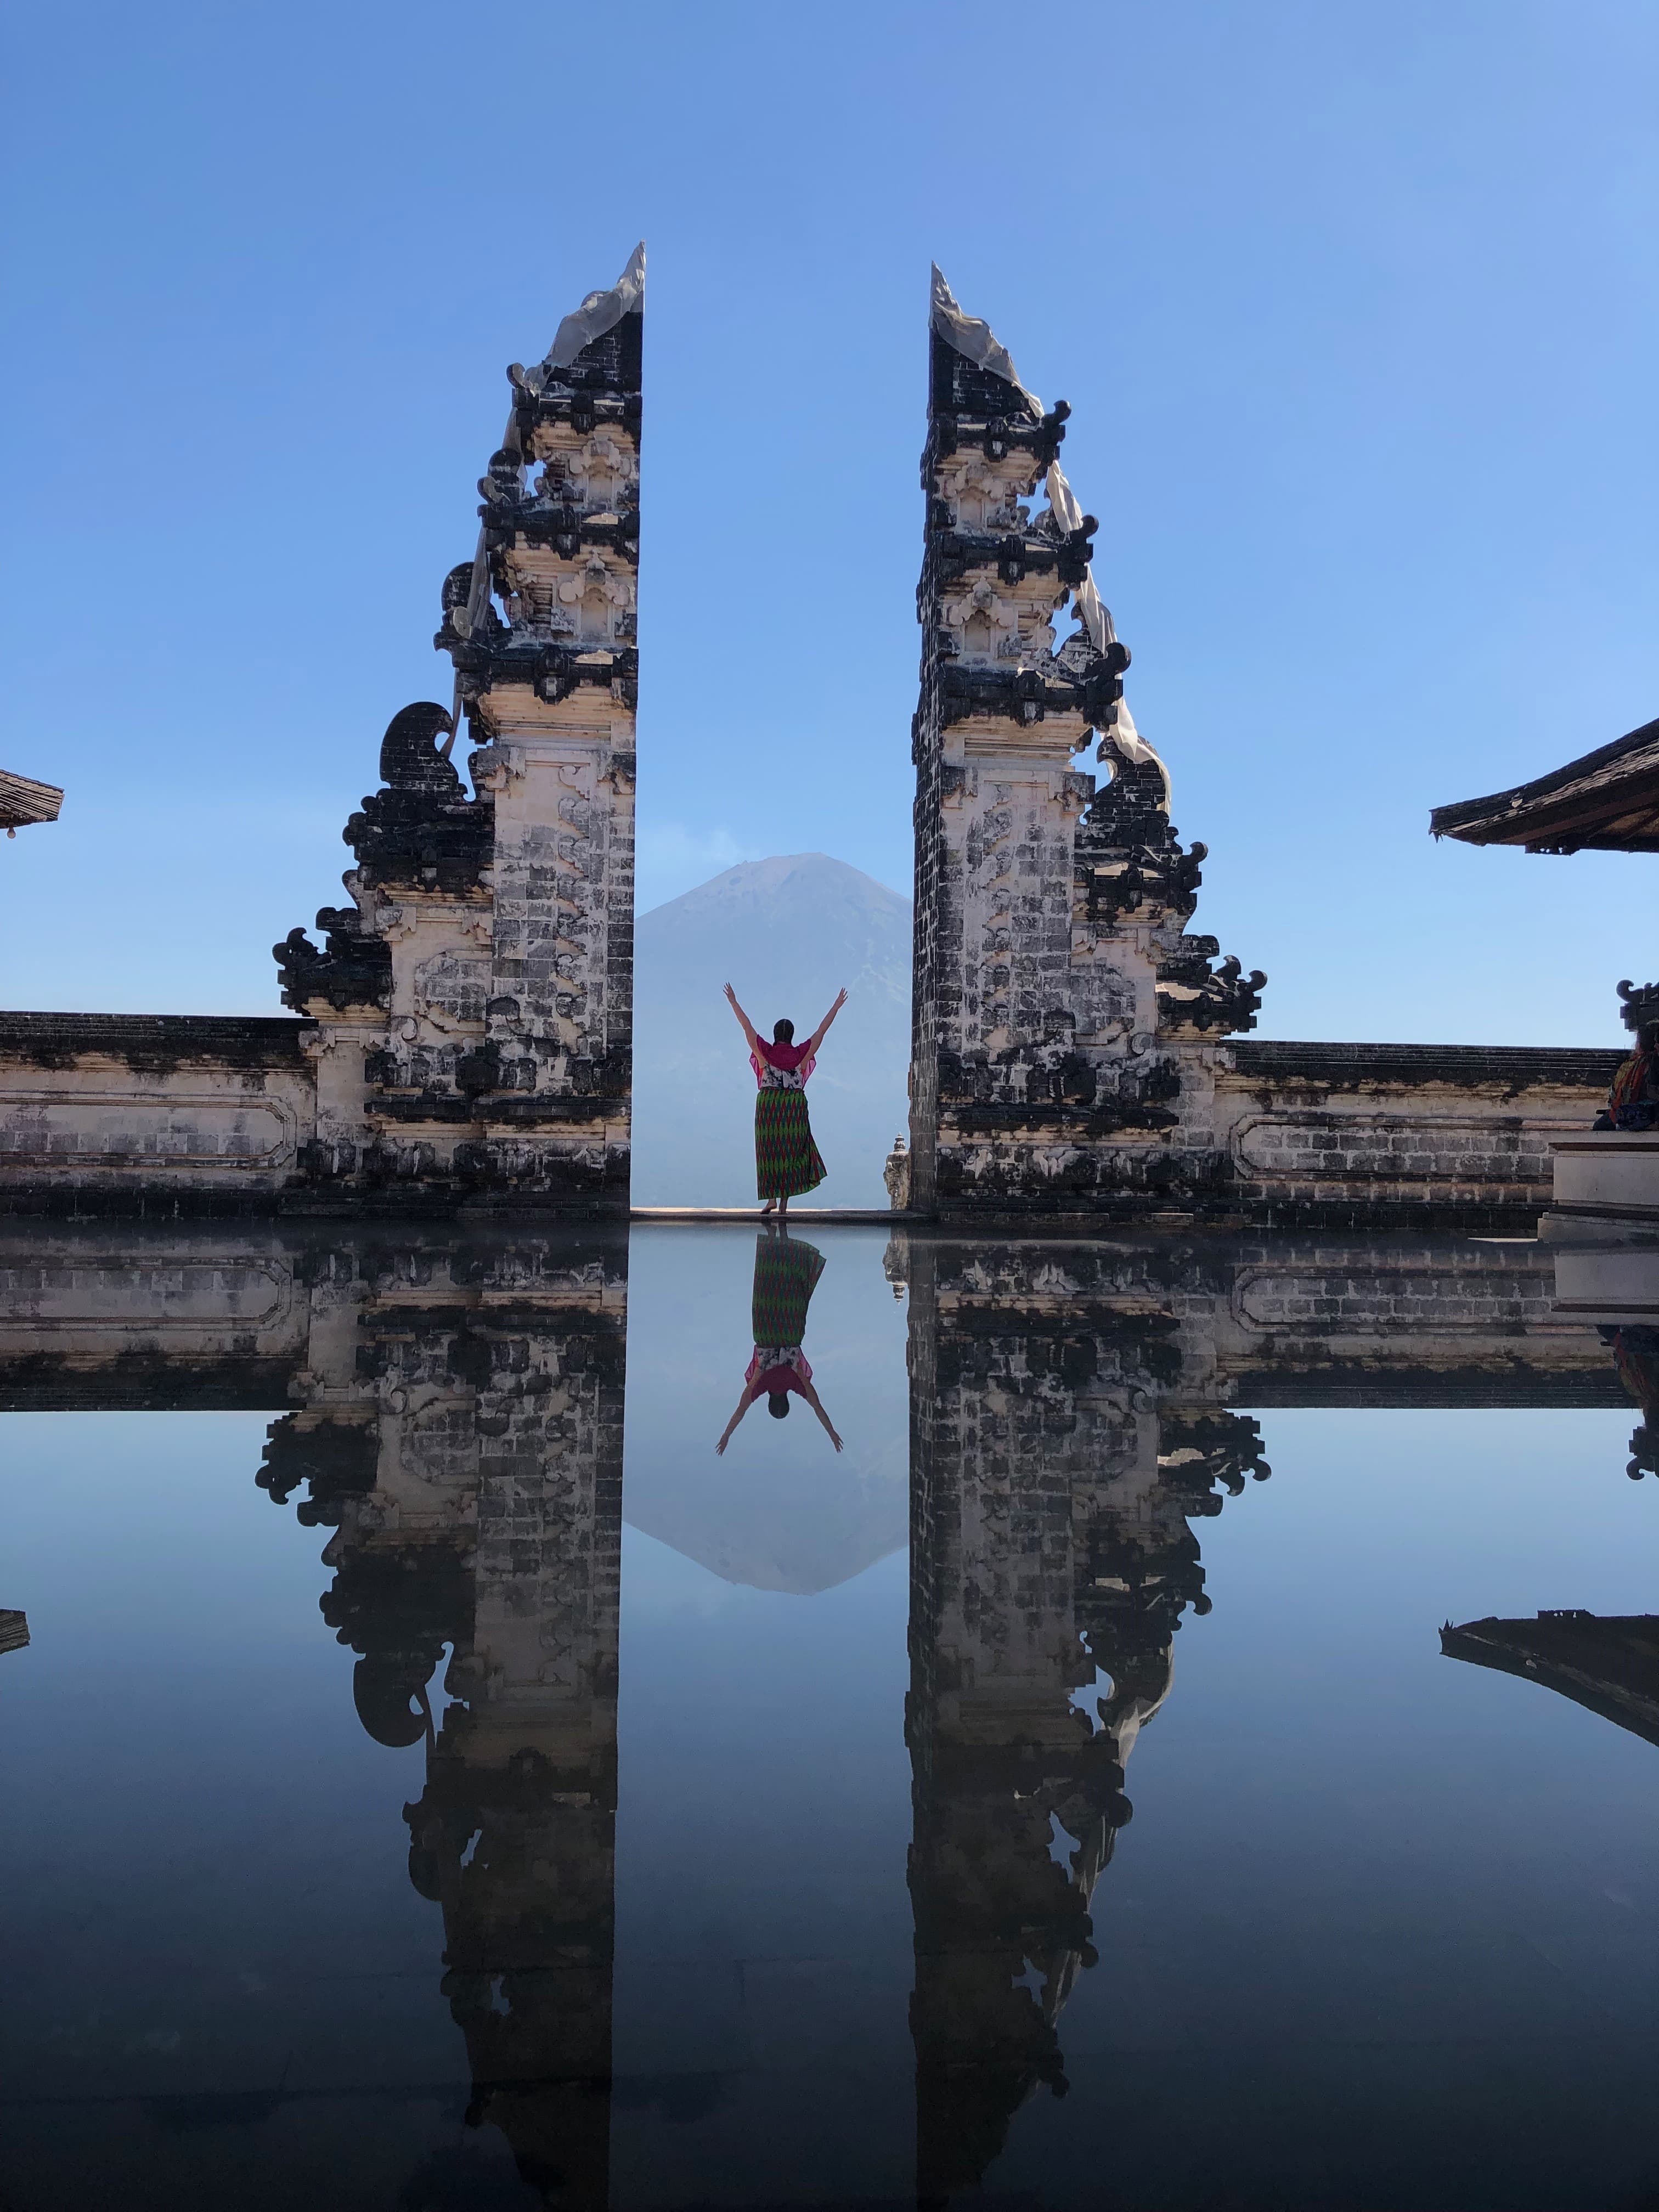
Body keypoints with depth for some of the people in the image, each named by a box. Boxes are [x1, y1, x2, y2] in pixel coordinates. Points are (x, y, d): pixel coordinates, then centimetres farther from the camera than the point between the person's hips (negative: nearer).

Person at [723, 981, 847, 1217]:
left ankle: (771, 1198, 0)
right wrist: (837, 1006, 12)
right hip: (795, 1107, 0)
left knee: (769, 1151, 7)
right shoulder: (801, 1054, -1)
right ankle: (784, 1204, -1)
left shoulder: (765, 1052, -2)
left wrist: (733, 1002, 9)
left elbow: (747, 1027, 2)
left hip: (767, 1106, 0)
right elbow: (822, 1030, 5)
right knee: (791, 1151, 2)